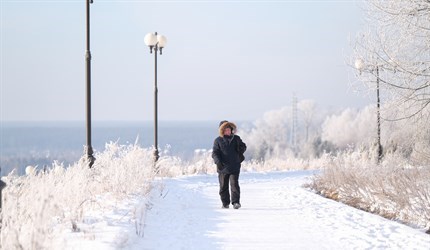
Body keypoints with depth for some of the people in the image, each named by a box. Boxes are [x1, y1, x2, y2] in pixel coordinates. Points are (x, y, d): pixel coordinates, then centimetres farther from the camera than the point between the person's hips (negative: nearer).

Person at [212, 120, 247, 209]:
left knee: (234, 184, -10)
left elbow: (243, 146, 18)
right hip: (223, 167, 0)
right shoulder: (218, 141, 3)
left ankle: (236, 202, -7)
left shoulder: (236, 138, 9)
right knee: (223, 186, 7)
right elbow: (215, 153, -2)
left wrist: (241, 149, -6)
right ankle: (225, 203, 18)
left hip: (234, 167, 0)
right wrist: (218, 161, -19)